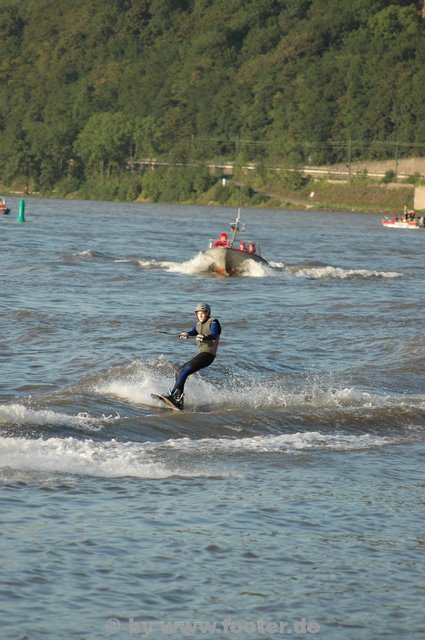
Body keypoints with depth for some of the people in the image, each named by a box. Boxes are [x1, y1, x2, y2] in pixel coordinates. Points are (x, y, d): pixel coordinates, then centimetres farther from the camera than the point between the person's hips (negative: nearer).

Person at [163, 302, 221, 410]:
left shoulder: (213, 322, -5)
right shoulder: (199, 324, 18)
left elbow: (214, 335, -24)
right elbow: (193, 332, -1)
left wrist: (205, 337, -46)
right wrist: (186, 334, -26)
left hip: (208, 354, -9)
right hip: (200, 354, 9)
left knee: (184, 371, -22)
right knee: (179, 372, 7)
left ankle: (174, 395, -28)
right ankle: (179, 401, 5)